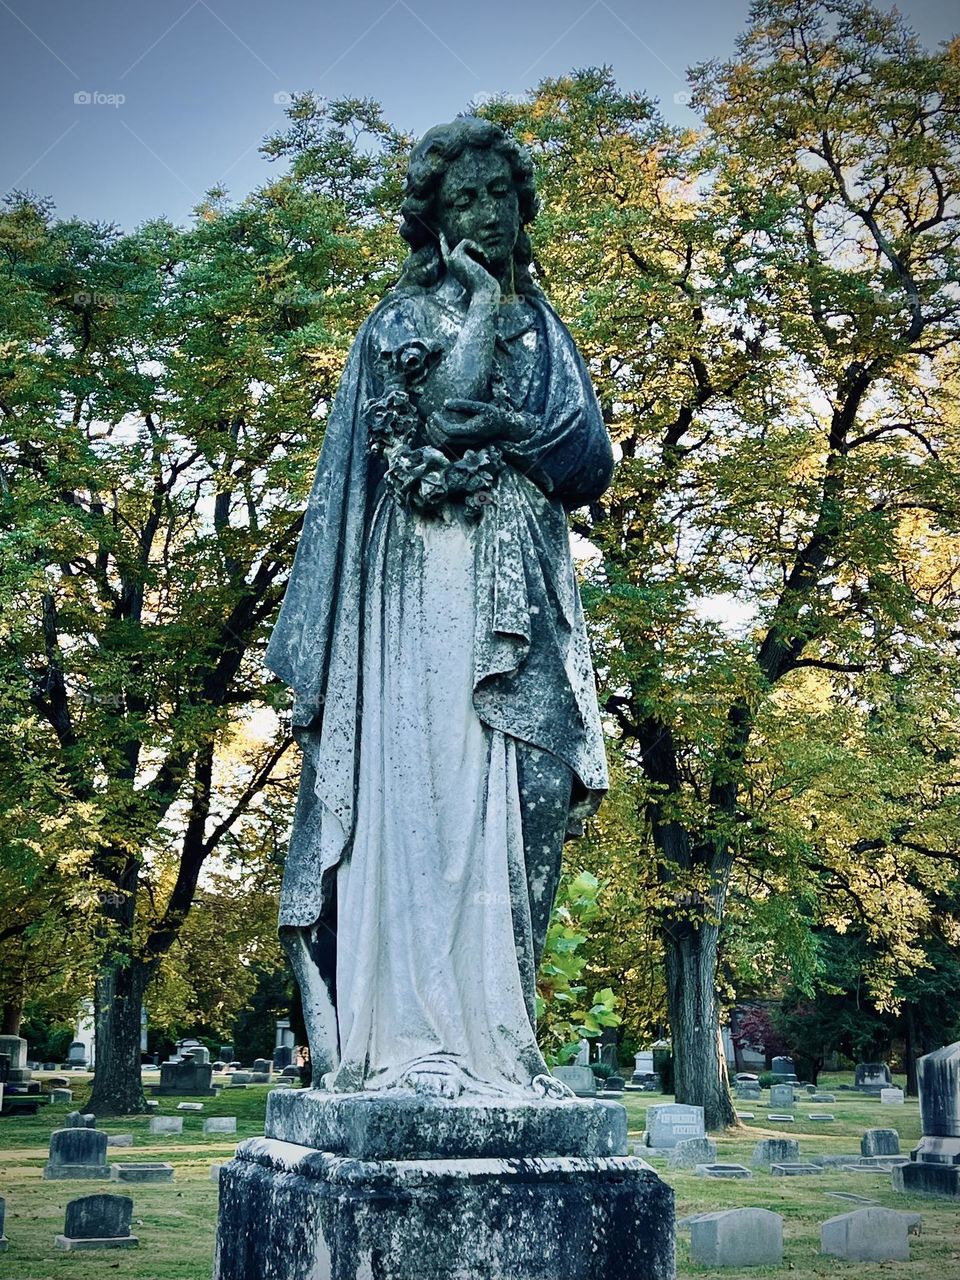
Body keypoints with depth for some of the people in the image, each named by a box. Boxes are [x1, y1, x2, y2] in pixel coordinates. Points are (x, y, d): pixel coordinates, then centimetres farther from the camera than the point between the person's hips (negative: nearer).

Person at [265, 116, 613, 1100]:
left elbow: (591, 462, 7)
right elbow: (426, 426, -8)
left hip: (522, 597, 4)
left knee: (521, 805, -4)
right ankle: (416, 1038, -11)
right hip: (427, 590, -4)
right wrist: (481, 304, -3)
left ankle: (499, 1038, -1)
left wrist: (494, 427, -5)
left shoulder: (542, 327, 20)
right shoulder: (407, 315, 10)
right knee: (427, 791, -11)